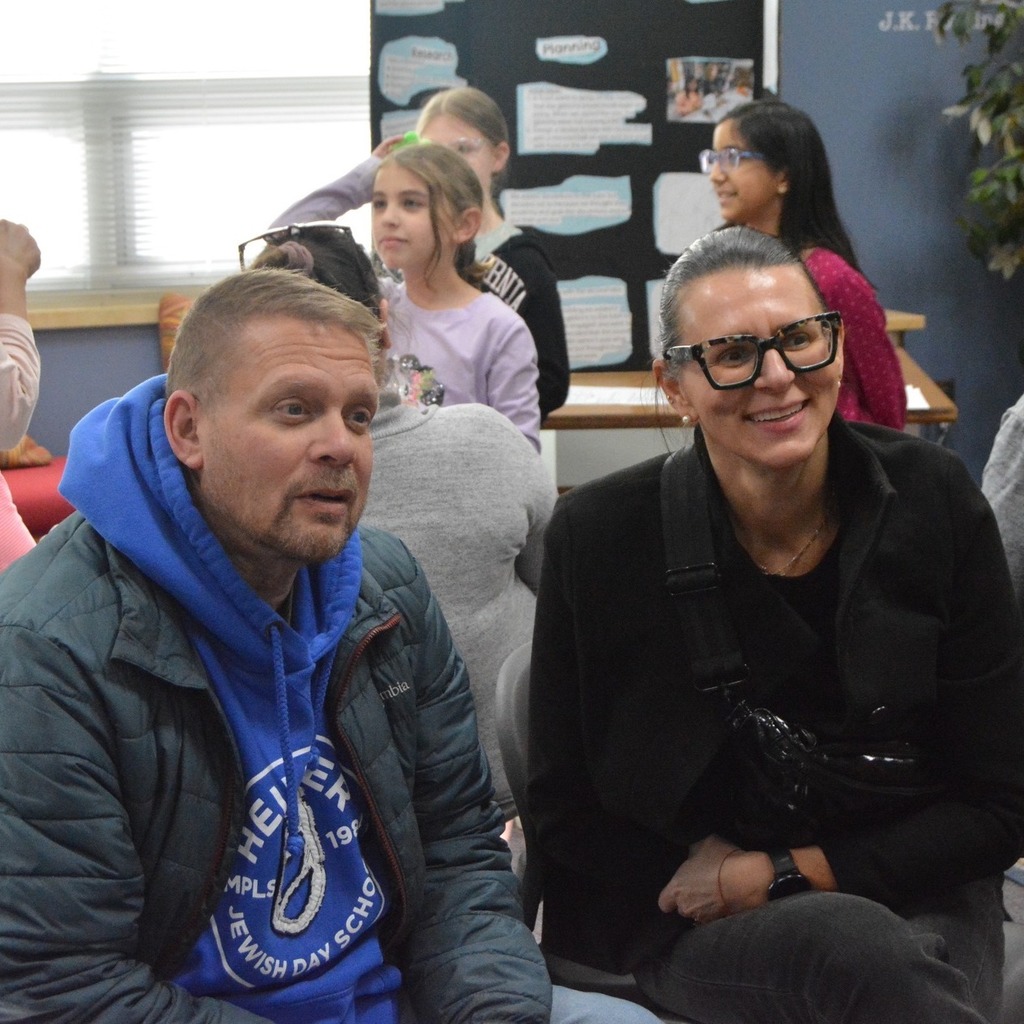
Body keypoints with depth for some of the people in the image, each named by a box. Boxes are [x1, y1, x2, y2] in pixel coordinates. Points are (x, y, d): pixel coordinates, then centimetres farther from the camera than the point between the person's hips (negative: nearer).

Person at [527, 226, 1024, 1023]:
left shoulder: (935, 502, -6)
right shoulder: (598, 537, -9)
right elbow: (566, 812, 1)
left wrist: (783, 874, -10)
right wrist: (705, 885, -13)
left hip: (913, 898, 2)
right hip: (685, 921, -2)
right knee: (860, 950, -34)